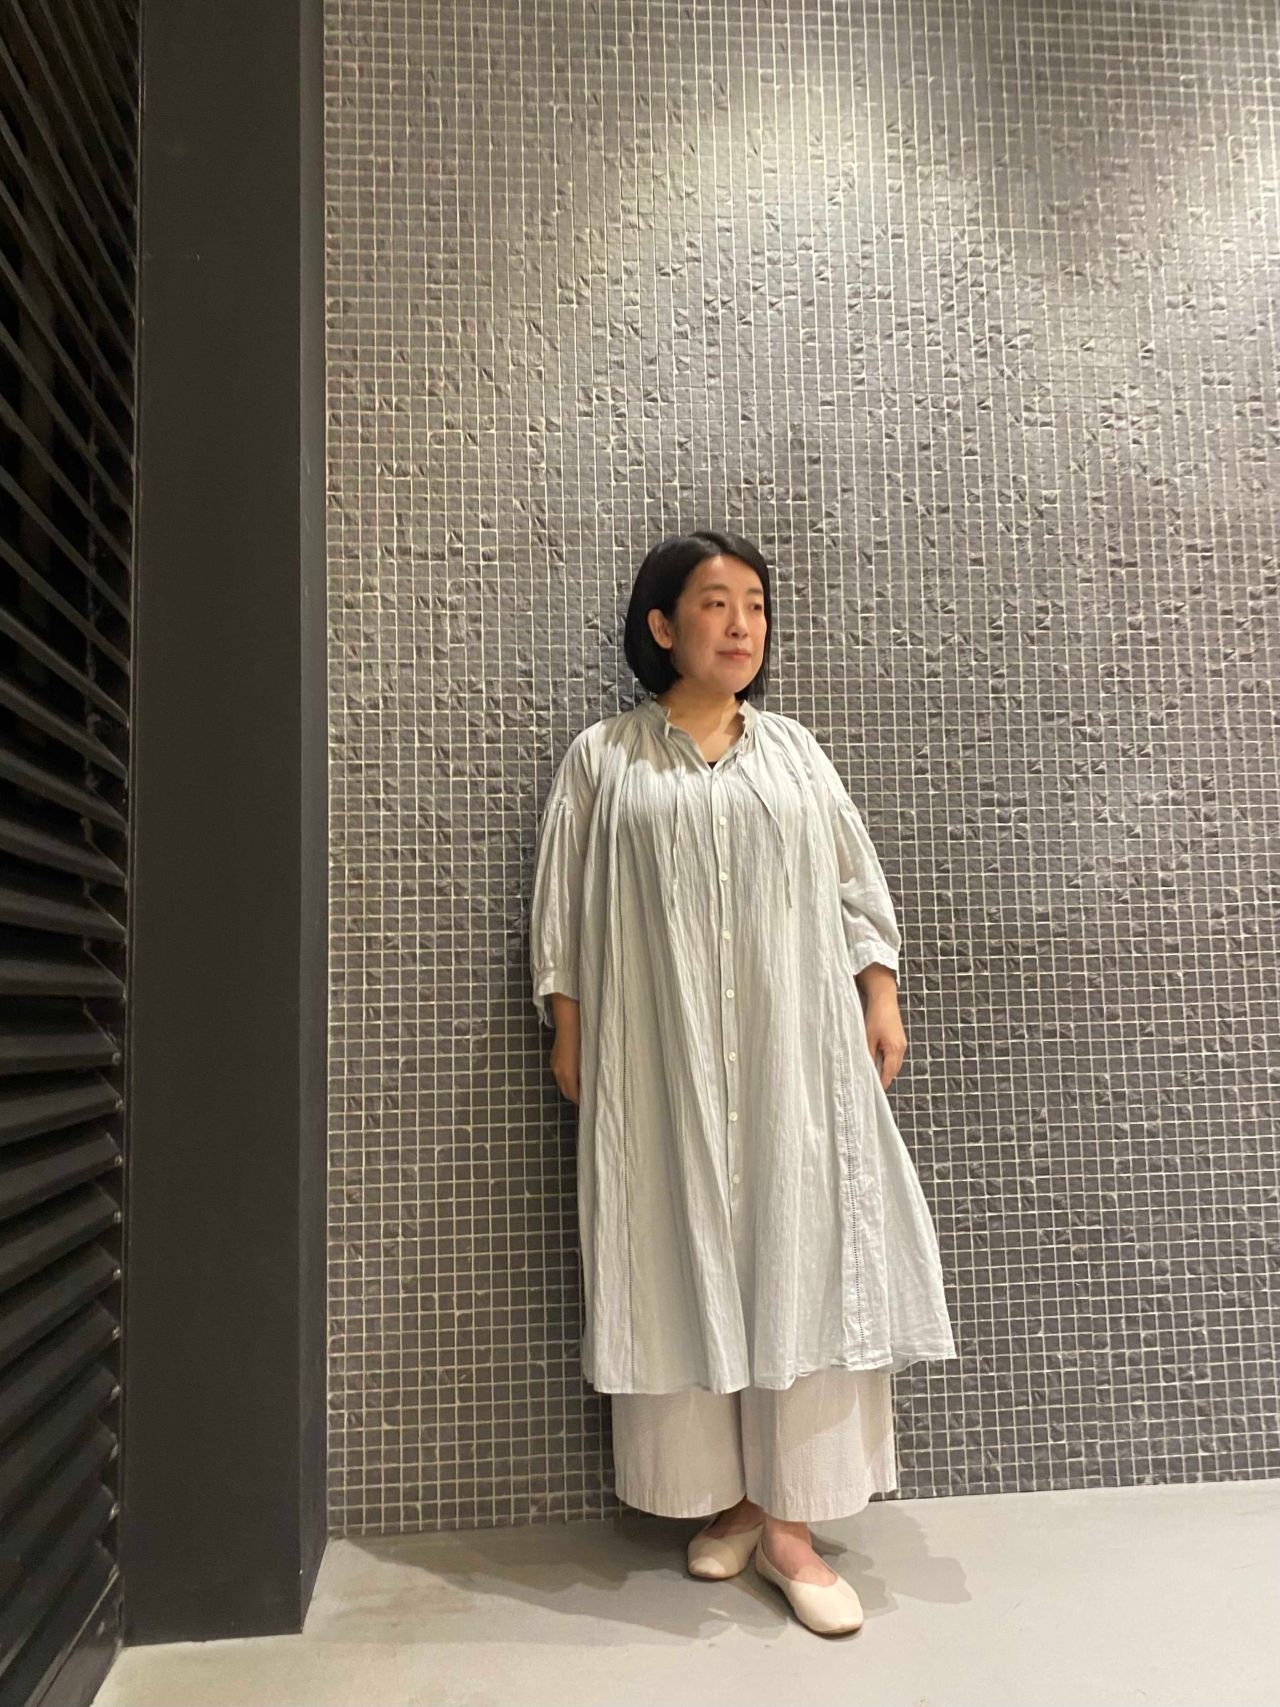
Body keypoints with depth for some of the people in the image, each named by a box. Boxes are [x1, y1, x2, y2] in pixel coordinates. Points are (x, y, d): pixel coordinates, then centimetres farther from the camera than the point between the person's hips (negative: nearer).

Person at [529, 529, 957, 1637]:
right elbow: (563, 908, 5)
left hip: (795, 1051, 2)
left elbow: (857, 886, 12)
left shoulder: (793, 751, 11)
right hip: (660, 1062, -1)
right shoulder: (602, 759, 5)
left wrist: (882, 1001, 5)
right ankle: (725, 1497, 18)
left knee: (798, 1260, 0)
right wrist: (568, 1036, 1)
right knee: (686, 1261, 3)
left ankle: (789, 1523, 8)